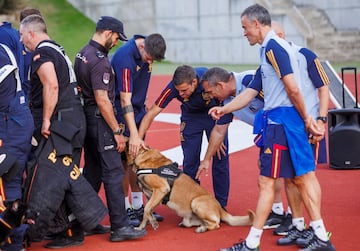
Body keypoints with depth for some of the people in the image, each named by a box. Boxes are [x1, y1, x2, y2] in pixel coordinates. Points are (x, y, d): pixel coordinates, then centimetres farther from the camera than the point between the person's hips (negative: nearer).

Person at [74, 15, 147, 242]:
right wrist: (117, 131, -16)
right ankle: (120, 227, -8)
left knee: (92, 172, 15)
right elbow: (102, 99, -21)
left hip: (87, 119, 10)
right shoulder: (100, 61, -18)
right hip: (100, 121, -10)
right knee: (113, 173, -8)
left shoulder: (83, 54, 13)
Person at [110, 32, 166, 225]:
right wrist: (134, 135, -33)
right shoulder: (125, 57, -28)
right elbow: (125, 99, -31)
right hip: (121, 114, -8)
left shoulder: (147, 50, -3)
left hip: (138, 110, 8)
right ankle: (125, 209, 3)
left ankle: (138, 206, 19)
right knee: (124, 161, -4)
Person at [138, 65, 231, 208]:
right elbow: (152, 113, -27)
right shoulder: (173, 87, -31)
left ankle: (221, 205, 7)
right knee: (190, 162, -4)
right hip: (191, 117, 1)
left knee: (220, 159, -4)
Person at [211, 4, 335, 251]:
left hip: (280, 120, -10)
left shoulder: (273, 46, -12)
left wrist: (306, 119, -12)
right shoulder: (269, 50, 20)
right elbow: (250, 92, 23)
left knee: (267, 181, -5)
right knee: (303, 176, 9)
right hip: (286, 120, 10)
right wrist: (224, 109, 21)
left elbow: (293, 88, -19)